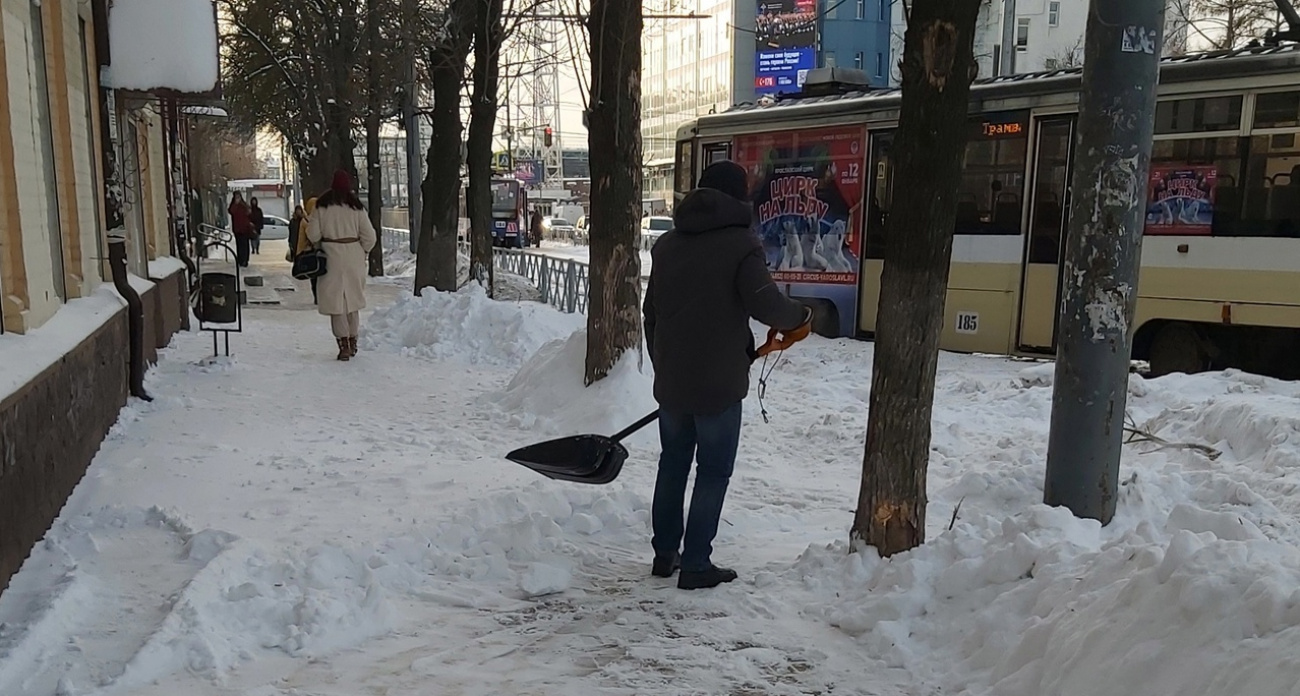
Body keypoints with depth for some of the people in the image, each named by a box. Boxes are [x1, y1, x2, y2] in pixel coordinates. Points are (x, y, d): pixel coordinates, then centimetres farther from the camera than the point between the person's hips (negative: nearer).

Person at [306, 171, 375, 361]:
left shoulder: (321, 206, -4)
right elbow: (369, 236, -2)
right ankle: (353, 342, 24)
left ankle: (344, 345, -4)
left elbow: (313, 235, -5)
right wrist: (363, 252, 14)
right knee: (352, 300, 16)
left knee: (335, 301, 3)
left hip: (331, 258, -2)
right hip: (354, 258, 2)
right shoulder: (356, 207, -2)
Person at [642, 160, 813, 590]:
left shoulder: (668, 244, 11)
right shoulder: (740, 243, -10)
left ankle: (665, 554, 26)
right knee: (713, 472, 4)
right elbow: (763, 302, -21)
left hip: (670, 380, 6)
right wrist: (799, 320, -1)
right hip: (718, 382, -6)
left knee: (672, 465, 18)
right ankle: (696, 565, 8)